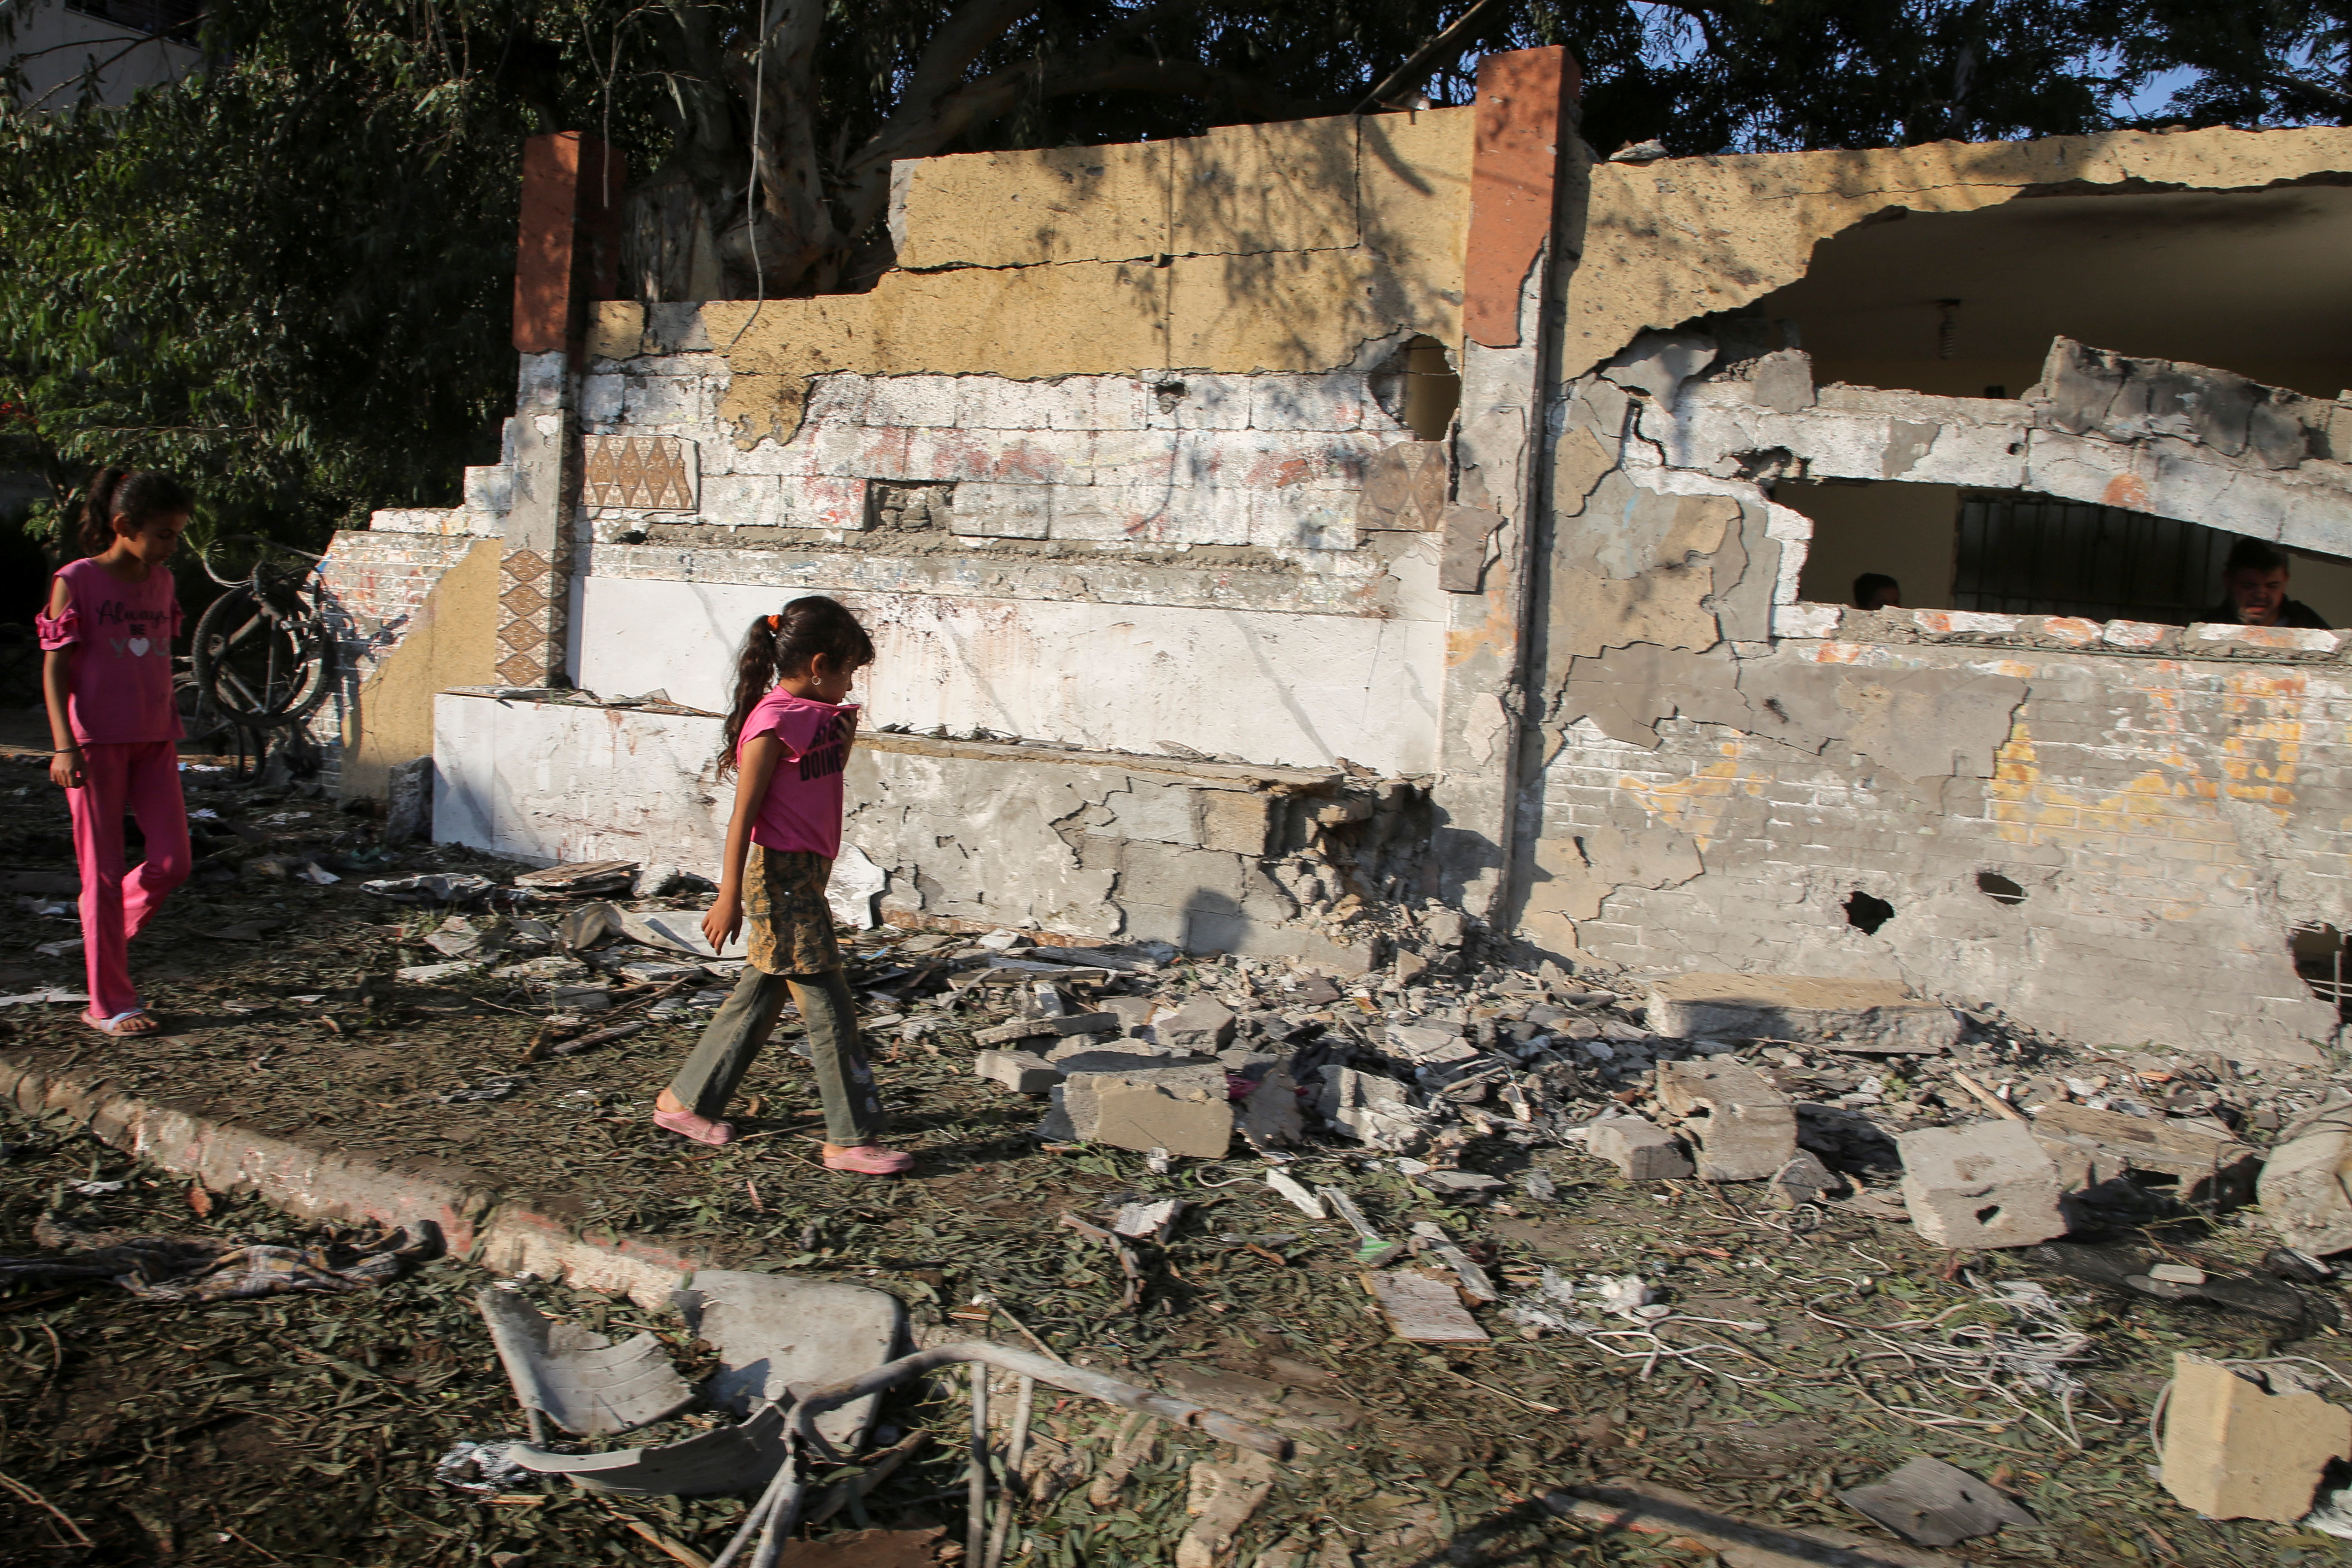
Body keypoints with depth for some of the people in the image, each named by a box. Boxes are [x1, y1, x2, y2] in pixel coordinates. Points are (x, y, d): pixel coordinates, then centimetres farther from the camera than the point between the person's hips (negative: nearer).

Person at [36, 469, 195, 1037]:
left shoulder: (161, 583, 12)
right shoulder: (76, 581, -5)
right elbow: (55, 668, -7)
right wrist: (64, 746, -16)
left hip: (153, 743, 6)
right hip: (95, 742, -5)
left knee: (172, 863, -2)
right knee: (104, 871, 0)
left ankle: (106, 926, 27)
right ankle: (110, 1004, 7)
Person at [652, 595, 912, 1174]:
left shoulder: (819, 716, 12)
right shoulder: (773, 722, -15)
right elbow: (743, 816, -16)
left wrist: (845, 729, 11)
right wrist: (730, 898, -17)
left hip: (805, 875, 10)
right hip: (780, 874, -10)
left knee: (762, 996, 17)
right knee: (829, 1007, -5)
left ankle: (685, 1100, 30)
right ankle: (851, 1139, 3)